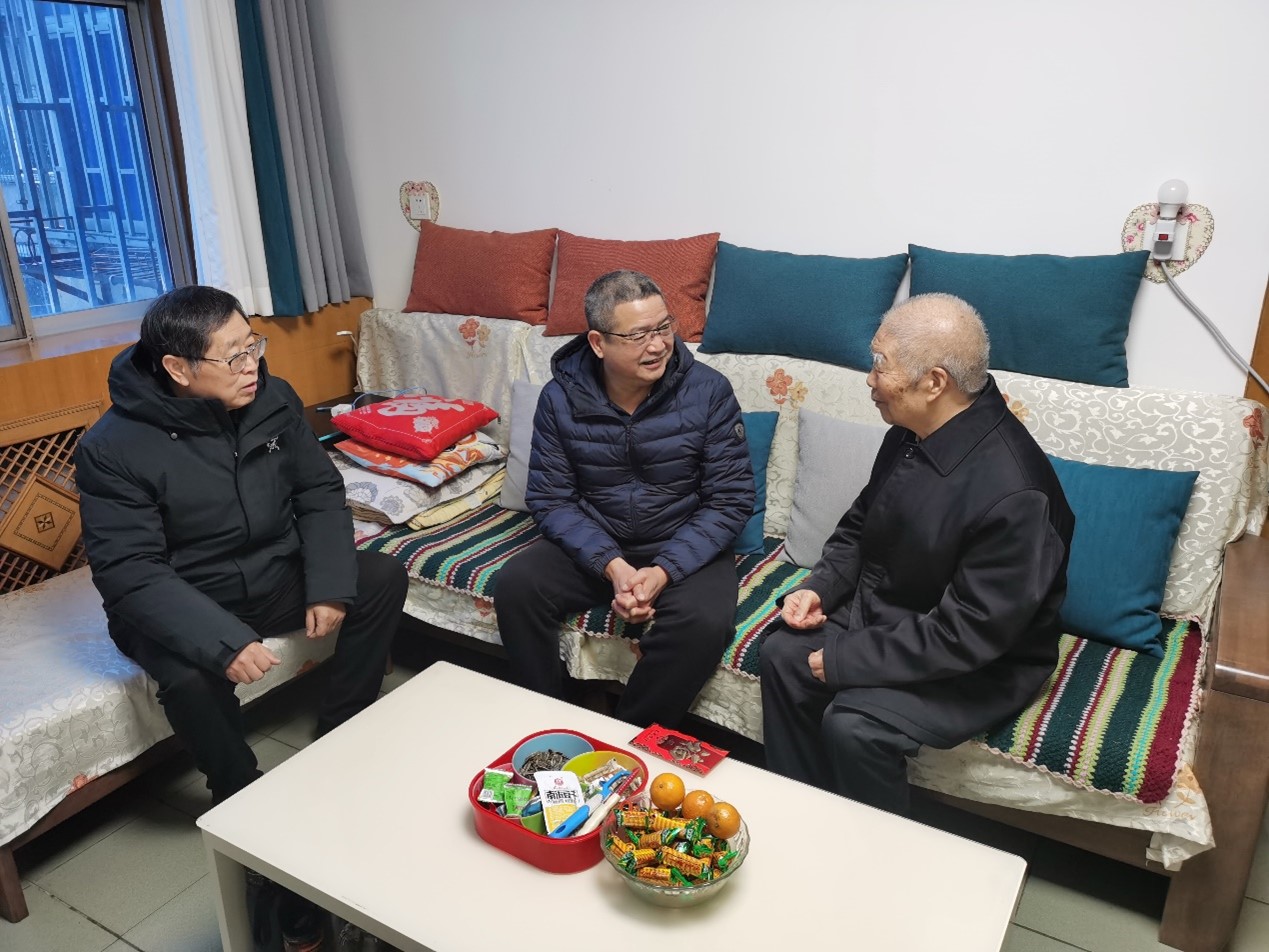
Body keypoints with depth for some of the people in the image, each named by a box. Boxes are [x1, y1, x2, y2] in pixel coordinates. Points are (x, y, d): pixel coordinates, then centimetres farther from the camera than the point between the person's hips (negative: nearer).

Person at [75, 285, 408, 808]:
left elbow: (320, 493, -2)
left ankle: (340, 734, 5)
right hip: (182, 607, -5)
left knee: (383, 577, -11)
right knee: (192, 678, -34)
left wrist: (329, 586, -15)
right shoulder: (112, 449, -20)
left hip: (278, 578, 5)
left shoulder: (274, 399, -7)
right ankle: (242, 794, -2)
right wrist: (223, 641, -36)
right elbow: (129, 573, -24)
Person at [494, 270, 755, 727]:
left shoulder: (708, 391, -13)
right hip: (593, 546, 2)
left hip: (685, 550, -2)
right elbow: (550, 498, -7)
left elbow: (730, 499, -11)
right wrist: (612, 565, -22)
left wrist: (664, 571, -22)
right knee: (515, 586, -21)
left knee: (703, 622, -31)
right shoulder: (560, 397, -7)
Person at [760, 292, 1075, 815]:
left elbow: (969, 635, -29)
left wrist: (844, 660, -24)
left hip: (976, 666, -8)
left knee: (852, 723, -25)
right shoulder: (910, 435, -5)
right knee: (781, 654, -3)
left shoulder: (1012, 494, -32)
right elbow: (860, 524, 12)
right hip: (880, 613, 8)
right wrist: (819, 588, -5)